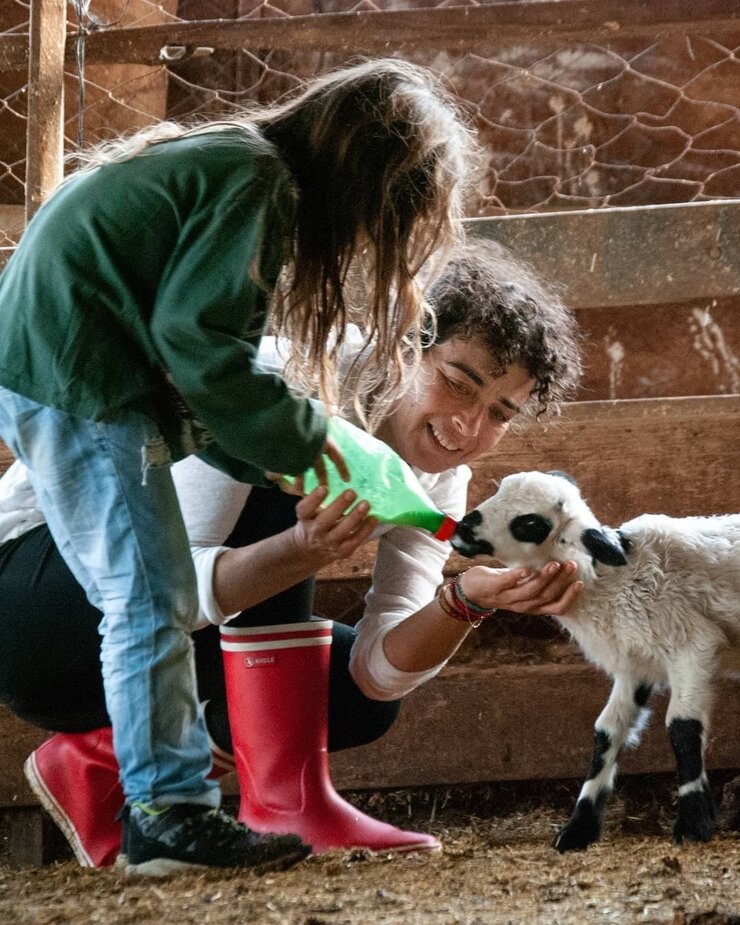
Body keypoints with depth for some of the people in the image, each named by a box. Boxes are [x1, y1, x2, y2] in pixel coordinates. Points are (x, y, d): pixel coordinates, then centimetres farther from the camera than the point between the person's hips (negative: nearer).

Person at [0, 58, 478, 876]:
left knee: (144, 596, 11)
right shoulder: (258, 183, -13)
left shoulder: (228, 161, 17)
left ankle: (165, 798, 13)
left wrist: (266, 456, 8)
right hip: (75, 383, -10)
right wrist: (297, 437, -9)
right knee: (151, 599, -8)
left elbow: (190, 334, 17)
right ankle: (171, 815, -5)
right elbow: (196, 337, -20)